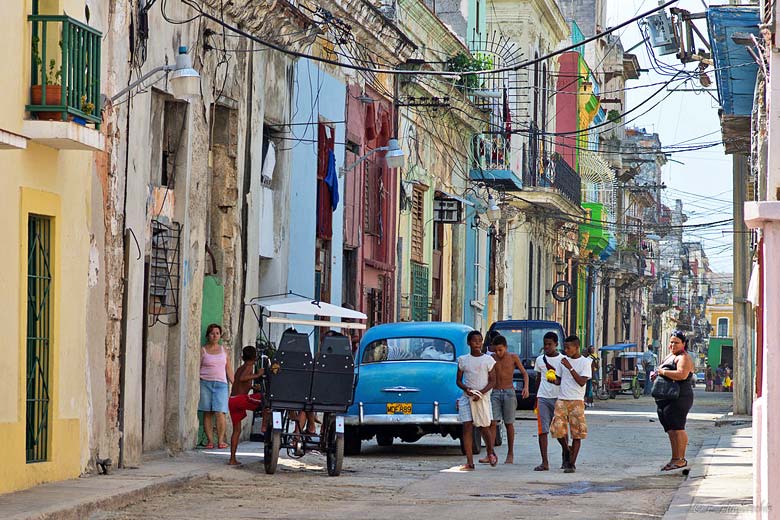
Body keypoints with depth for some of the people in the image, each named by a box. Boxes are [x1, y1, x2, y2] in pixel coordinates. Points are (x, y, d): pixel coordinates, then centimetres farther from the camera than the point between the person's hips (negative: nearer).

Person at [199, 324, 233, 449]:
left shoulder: (224, 350, 16)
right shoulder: (203, 351, 8)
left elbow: (229, 370, 18)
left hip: (220, 384, 1)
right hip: (205, 383, -1)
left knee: (220, 413, -12)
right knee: (207, 413, -3)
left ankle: (221, 440, -7)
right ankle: (210, 440, -1)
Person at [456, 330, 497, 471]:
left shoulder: (488, 360, 2)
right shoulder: (463, 360, 6)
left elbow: (492, 381, 1)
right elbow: (458, 380, 9)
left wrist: (481, 392, -14)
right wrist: (466, 389, -11)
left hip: (483, 397, -1)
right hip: (467, 397, 1)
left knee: (485, 427, 0)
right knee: (467, 427, -7)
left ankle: (491, 452, 29)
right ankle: (469, 463, -8)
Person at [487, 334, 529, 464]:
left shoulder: (513, 357, 1)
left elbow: (524, 373, 6)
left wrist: (526, 387, -9)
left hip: (509, 392, -1)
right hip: (495, 392, 1)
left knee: (509, 423, 4)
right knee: (492, 423, -10)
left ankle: (510, 454, 13)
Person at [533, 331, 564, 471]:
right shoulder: (540, 360, 11)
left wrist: (556, 381, -19)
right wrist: (536, 400, 17)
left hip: (558, 397, -3)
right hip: (543, 397, 3)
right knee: (542, 430, -5)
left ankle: (566, 458, 17)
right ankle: (544, 462, -5)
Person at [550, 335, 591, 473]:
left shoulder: (585, 362, -3)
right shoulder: (564, 360, 12)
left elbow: (582, 382, -12)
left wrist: (570, 368, -16)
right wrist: (552, 380, -4)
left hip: (577, 401, -4)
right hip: (561, 400, 4)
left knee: (577, 433, -3)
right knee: (557, 429, -8)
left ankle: (572, 463, 2)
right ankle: (567, 450, 18)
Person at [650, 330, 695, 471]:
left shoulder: (684, 358, -8)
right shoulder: (670, 356, 23)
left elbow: (682, 374, -25)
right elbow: (662, 372, 32)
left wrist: (663, 372, -17)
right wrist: (655, 374, 8)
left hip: (679, 399, -10)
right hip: (665, 400, 10)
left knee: (677, 428, -15)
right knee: (671, 429, 10)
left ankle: (681, 459, -15)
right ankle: (675, 459, 14)